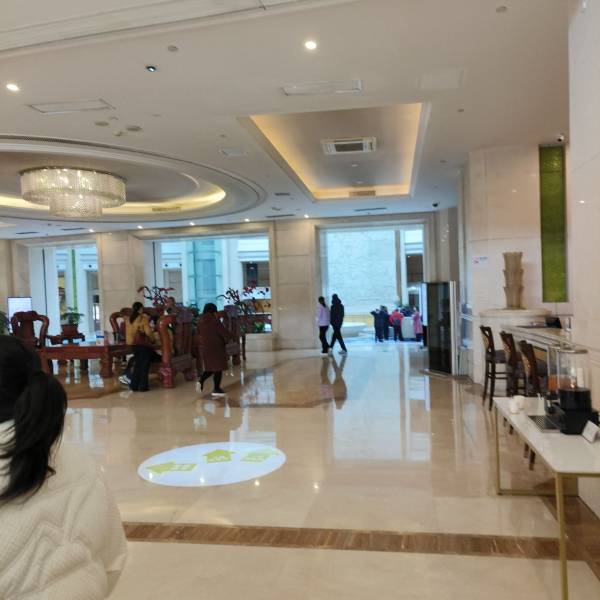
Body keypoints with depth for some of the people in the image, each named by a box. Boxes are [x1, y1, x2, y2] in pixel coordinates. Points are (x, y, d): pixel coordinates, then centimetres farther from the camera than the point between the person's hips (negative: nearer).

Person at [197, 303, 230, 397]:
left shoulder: (200, 321, 3)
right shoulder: (215, 320, -17)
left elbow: (199, 333, 17)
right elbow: (225, 334, -17)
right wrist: (225, 340, 2)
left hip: (206, 348, 6)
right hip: (217, 348, -6)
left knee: (210, 367, 19)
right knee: (218, 368, 4)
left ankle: (201, 380, -2)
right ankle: (216, 389, 9)